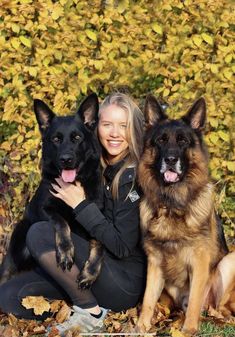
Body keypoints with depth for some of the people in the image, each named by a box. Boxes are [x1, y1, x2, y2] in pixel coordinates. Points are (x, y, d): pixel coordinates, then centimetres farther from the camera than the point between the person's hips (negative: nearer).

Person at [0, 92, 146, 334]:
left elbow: (123, 246, -19)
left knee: (39, 233, -23)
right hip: (96, 265, 7)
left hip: (127, 283, -7)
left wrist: (81, 205, -18)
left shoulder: (135, 176, -16)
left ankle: (90, 312, -11)